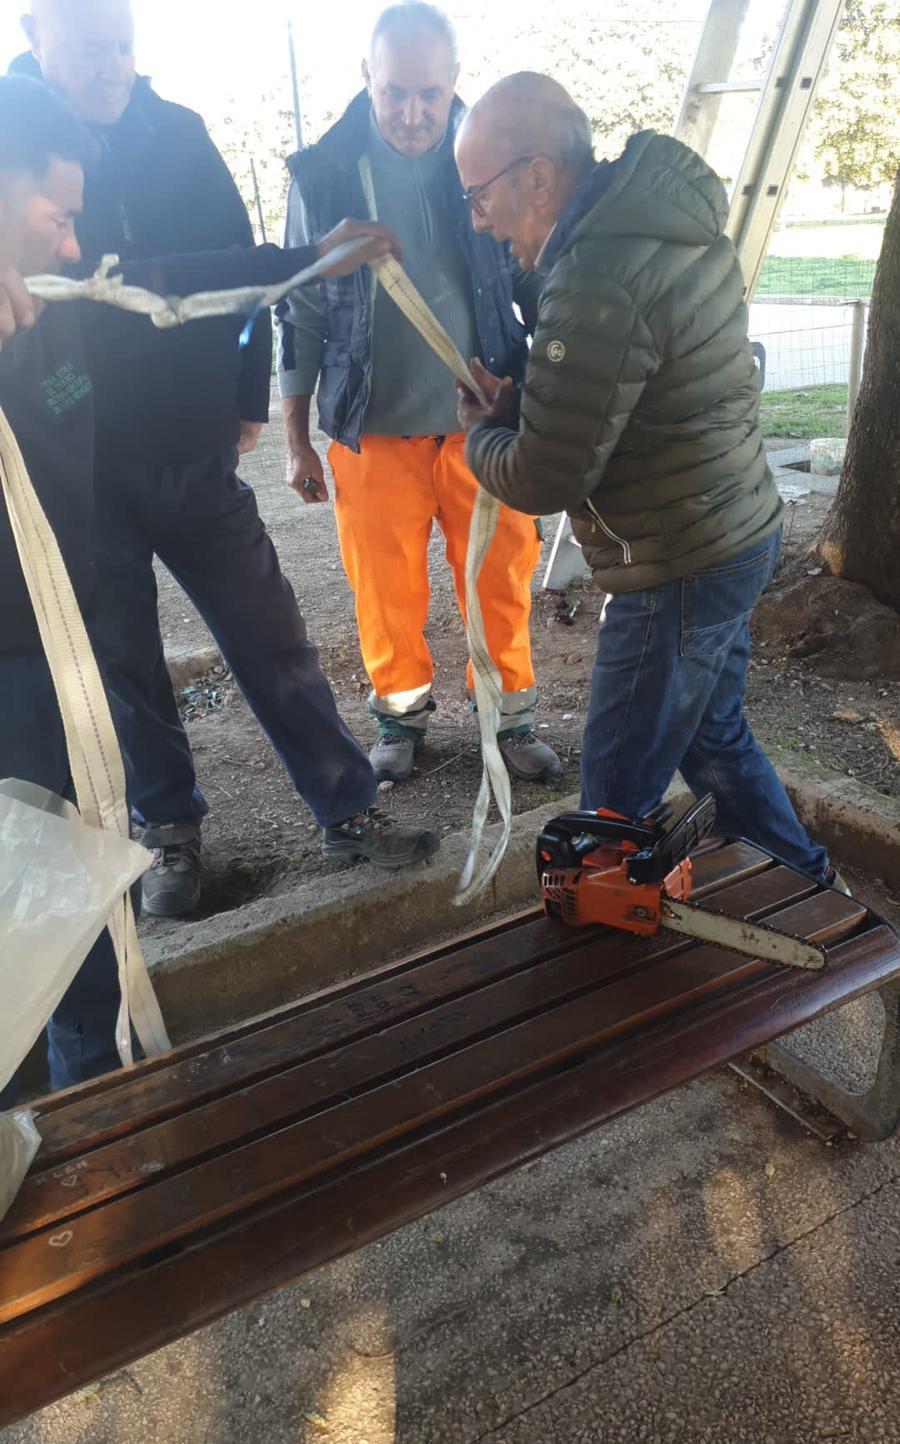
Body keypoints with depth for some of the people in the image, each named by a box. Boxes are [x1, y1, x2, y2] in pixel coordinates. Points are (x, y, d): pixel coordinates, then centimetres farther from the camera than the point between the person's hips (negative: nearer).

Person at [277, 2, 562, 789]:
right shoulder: (324, 173, -2)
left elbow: (536, 287, 6)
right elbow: (302, 313, 3)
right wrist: (297, 439, 4)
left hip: (483, 421, 1)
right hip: (373, 430, 0)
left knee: (502, 581, 5)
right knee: (387, 587, 7)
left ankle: (512, 715, 25)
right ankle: (402, 712, 29)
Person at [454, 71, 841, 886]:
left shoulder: (598, 289, -26)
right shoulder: (668, 209, 5)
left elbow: (541, 482, -21)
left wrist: (479, 425, -1)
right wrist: (516, 403, 2)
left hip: (679, 573, -10)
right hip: (742, 533, 10)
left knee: (618, 791, 5)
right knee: (713, 737, 26)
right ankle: (805, 883, 44)